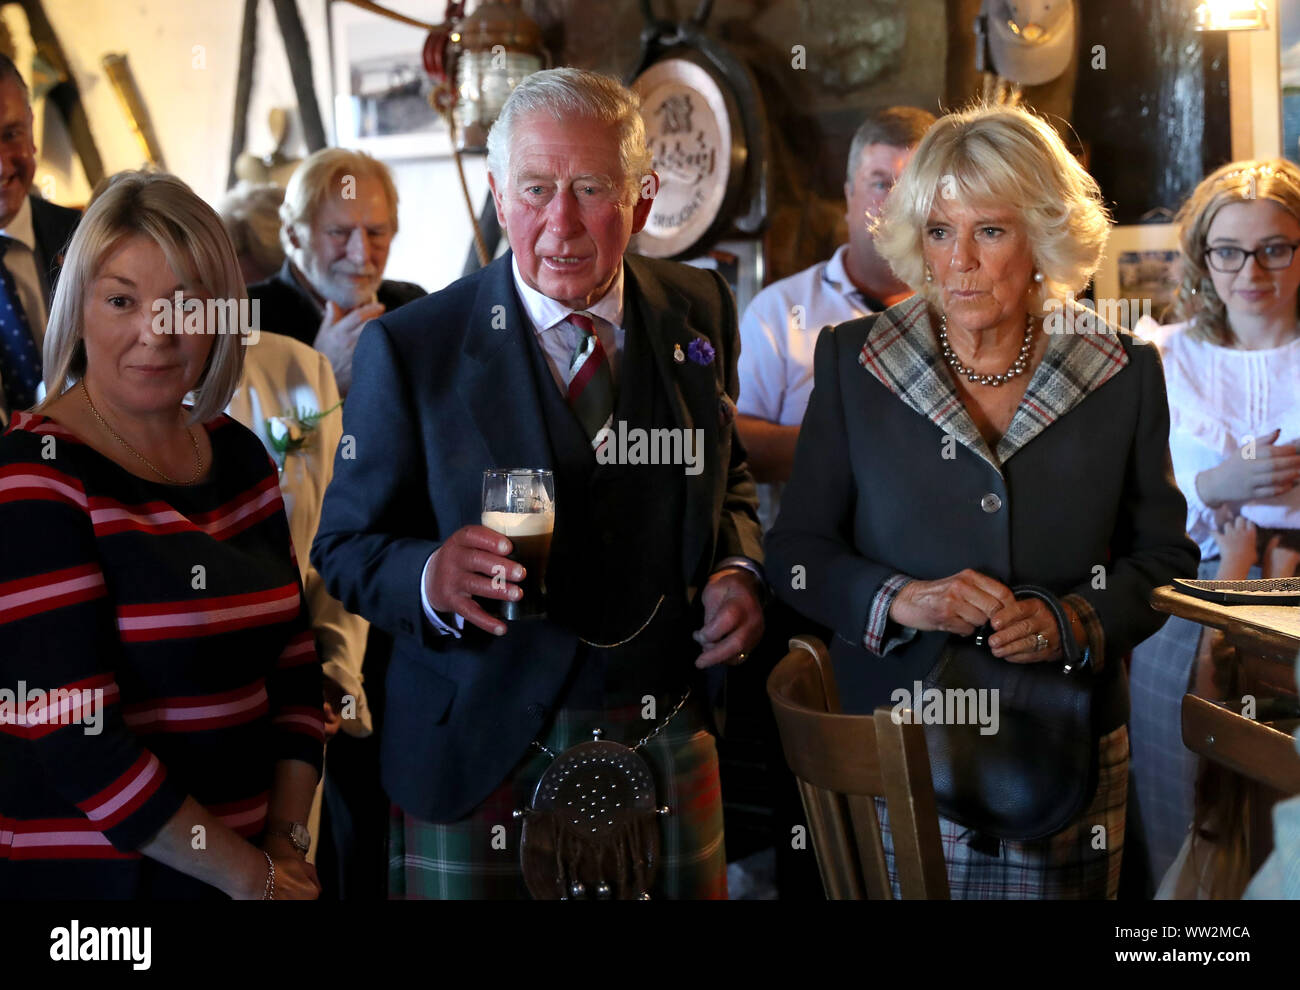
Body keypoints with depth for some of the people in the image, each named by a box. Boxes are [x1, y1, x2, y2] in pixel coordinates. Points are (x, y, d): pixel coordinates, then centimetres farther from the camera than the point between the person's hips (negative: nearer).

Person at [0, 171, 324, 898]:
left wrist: (287, 843, -4)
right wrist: (253, 877, -13)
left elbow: (293, 661, 9)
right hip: (79, 878, -6)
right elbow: (70, 737, -20)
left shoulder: (239, 456, 4)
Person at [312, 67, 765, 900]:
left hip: (671, 757, 4)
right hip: (483, 767, -3)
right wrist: (428, 577, -27)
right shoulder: (410, 349, -9)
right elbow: (347, 546, -5)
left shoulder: (699, 314, 3)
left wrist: (737, 572, -4)